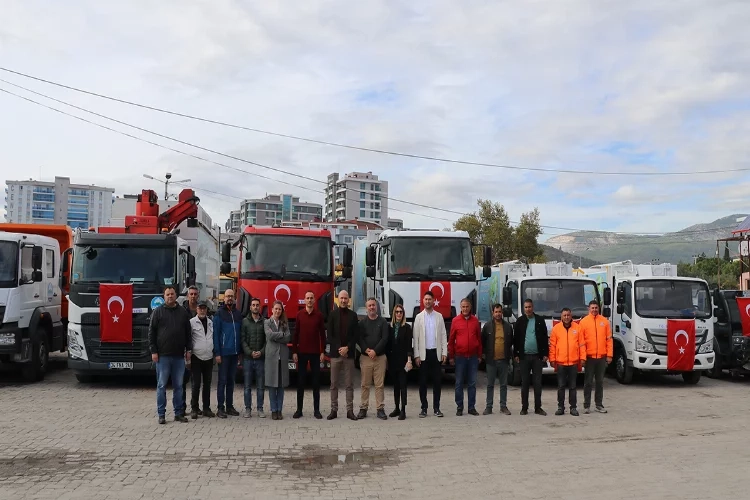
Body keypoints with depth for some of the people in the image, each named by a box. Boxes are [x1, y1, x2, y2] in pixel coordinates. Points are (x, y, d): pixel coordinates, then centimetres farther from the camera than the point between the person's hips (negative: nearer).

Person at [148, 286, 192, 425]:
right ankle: (161, 414, 7)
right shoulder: (158, 312, 2)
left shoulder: (183, 312, 11)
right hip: (163, 356, -3)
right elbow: (151, 332, -1)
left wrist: (188, 349, 7)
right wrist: (153, 351, -7)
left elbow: (188, 333, 14)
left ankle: (178, 413, 14)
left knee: (178, 386, 7)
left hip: (179, 356, 3)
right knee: (162, 385, 1)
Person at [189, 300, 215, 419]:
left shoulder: (211, 323, 10)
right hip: (197, 358, -4)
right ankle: (194, 408, 8)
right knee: (196, 384, -2)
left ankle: (206, 408, 16)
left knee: (207, 384, 9)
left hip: (209, 357, 4)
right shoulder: (192, 322, -5)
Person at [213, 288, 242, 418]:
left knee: (231, 380, 11)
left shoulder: (238, 314, 11)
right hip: (224, 353, -4)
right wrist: (217, 353, -12)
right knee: (222, 380, 0)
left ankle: (230, 406, 17)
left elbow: (241, 333, 13)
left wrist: (240, 352, 7)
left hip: (235, 353, 4)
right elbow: (216, 334, -6)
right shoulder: (219, 314, -2)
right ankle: (220, 408, 4)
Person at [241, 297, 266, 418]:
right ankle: (248, 409, 11)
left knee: (261, 386, 4)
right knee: (247, 386, 4)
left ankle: (260, 409, 12)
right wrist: (250, 352, -12)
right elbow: (243, 340, -2)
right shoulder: (245, 321, 3)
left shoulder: (264, 322, 6)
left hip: (261, 358, 1)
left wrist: (261, 352, -10)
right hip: (247, 358, -1)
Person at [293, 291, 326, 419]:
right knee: (301, 381, 3)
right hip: (302, 352, 0)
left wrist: (323, 352, -2)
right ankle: (299, 409, 9)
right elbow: (295, 334, 3)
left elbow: (322, 334, 4)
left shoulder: (319, 315, 2)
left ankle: (316, 410, 9)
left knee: (316, 381, 3)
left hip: (315, 352, 0)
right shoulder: (299, 315, 3)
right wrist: (294, 352, -2)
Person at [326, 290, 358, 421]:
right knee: (334, 384, 4)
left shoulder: (353, 315, 7)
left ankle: (350, 410, 7)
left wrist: (347, 348, -9)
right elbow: (329, 335, 0)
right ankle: (334, 410, 9)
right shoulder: (333, 315, 4)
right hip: (335, 353, 0)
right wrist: (338, 349, -10)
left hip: (349, 354, 0)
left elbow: (355, 335, 3)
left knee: (349, 384, 3)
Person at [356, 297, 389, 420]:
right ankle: (363, 408, 9)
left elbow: (385, 338, -2)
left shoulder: (382, 322, 6)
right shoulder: (362, 322, 8)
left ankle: (380, 409, 4)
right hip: (365, 357, 0)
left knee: (380, 384, -1)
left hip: (380, 357, 0)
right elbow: (359, 338, 0)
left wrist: (375, 351, -12)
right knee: (365, 384, 3)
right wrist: (367, 350, -14)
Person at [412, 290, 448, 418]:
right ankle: (424, 408, 10)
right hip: (424, 353, -1)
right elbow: (415, 337, 0)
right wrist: (416, 355, -6)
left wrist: (444, 353, -2)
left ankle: (436, 407, 11)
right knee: (423, 382, 3)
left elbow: (443, 335, 5)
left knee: (437, 381, 4)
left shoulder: (439, 316, 6)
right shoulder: (419, 317, 2)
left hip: (436, 353, 1)